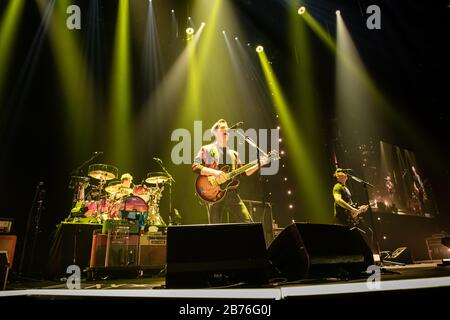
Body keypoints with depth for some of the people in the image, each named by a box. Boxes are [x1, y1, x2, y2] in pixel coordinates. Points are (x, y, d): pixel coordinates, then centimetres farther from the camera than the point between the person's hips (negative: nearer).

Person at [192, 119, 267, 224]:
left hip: (232, 193, 5)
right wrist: (214, 172, -20)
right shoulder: (207, 149, 5)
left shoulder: (233, 153, 20)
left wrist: (258, 165, 6)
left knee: (247, 222, -3)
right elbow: (195, 167, -7)